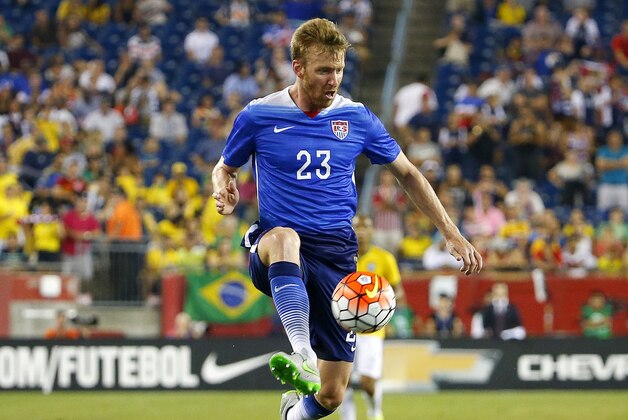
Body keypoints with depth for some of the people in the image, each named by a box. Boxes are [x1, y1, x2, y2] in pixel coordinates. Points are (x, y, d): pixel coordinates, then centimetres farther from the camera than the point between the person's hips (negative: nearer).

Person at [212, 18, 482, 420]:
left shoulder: (358, 119, 4)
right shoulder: (259, 116, 0)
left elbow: (407, 173, 16)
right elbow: (224, 168, 17)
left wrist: (452, 234, 11)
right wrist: (225, 192, -8)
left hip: (337, 255, 2)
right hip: (275, 252, -2)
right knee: (284, 236, -42)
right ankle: (302, 355, -56)